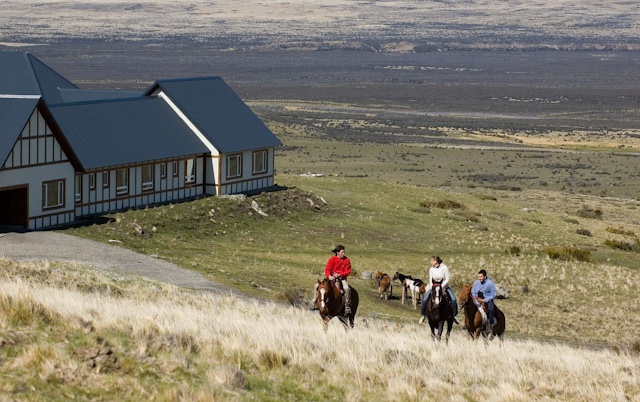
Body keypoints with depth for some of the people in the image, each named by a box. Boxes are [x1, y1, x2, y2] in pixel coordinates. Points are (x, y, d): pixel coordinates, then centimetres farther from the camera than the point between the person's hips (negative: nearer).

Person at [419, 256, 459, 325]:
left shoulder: (444, 268, -10)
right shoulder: (431, 269, 2)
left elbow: (447, 279, -11)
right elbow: (430, 280, 3)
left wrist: (442, 286, -21)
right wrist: (431, 286, -14)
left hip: (444, 286, -2)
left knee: (453, 299, -24)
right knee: (424, 299, -18)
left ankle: (454, 315, -11)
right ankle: (423, 315, -4)